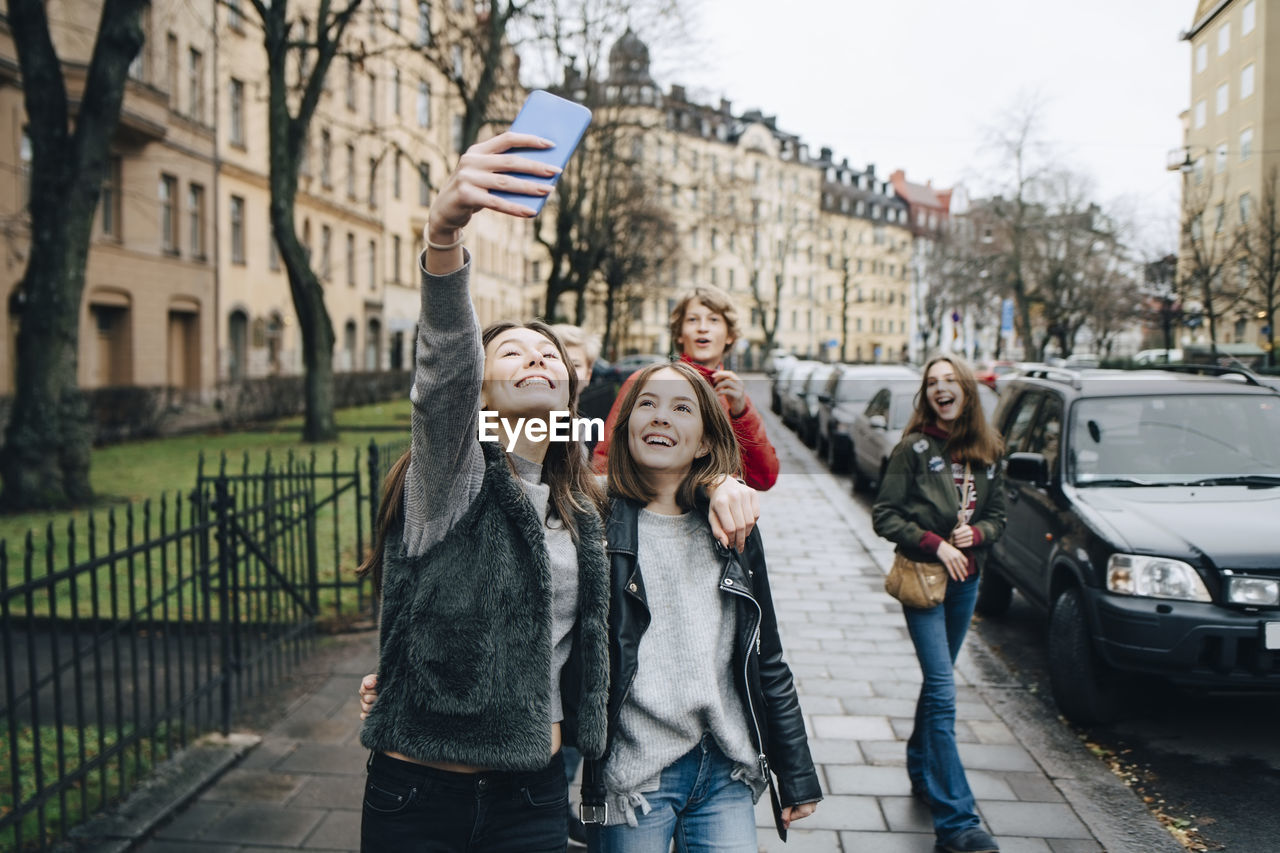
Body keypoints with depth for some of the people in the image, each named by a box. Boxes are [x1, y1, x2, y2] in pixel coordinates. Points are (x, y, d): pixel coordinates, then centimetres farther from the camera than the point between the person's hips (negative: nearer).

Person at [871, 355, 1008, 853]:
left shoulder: (987, 452, 6)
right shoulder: (914, 447, -8)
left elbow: (997, 514, 12)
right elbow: (884, 514, -9)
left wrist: (977, 533, -9)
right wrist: (934, 544, -17)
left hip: (965, 579, 5)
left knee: (937, 683, 18)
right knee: (943, 692, -10)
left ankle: (922, 774, 37)